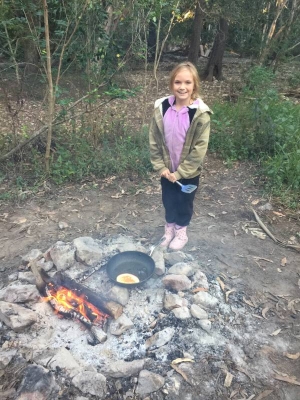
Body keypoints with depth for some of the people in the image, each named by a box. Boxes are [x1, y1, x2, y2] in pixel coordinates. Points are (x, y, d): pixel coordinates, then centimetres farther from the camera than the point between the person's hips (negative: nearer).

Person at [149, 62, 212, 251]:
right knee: (168, 200, 20)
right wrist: (160, 166, -8)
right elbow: (154, 140, -3)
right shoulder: (161, 108, -9)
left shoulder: (201, 114, -19)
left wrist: (180, 172, -17)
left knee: (184, 202, 16)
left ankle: (181, 233, 41)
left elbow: (199, 148, -18)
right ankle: (169, 229, 46)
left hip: (189, 172, -3)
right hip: (167, 169, 3)